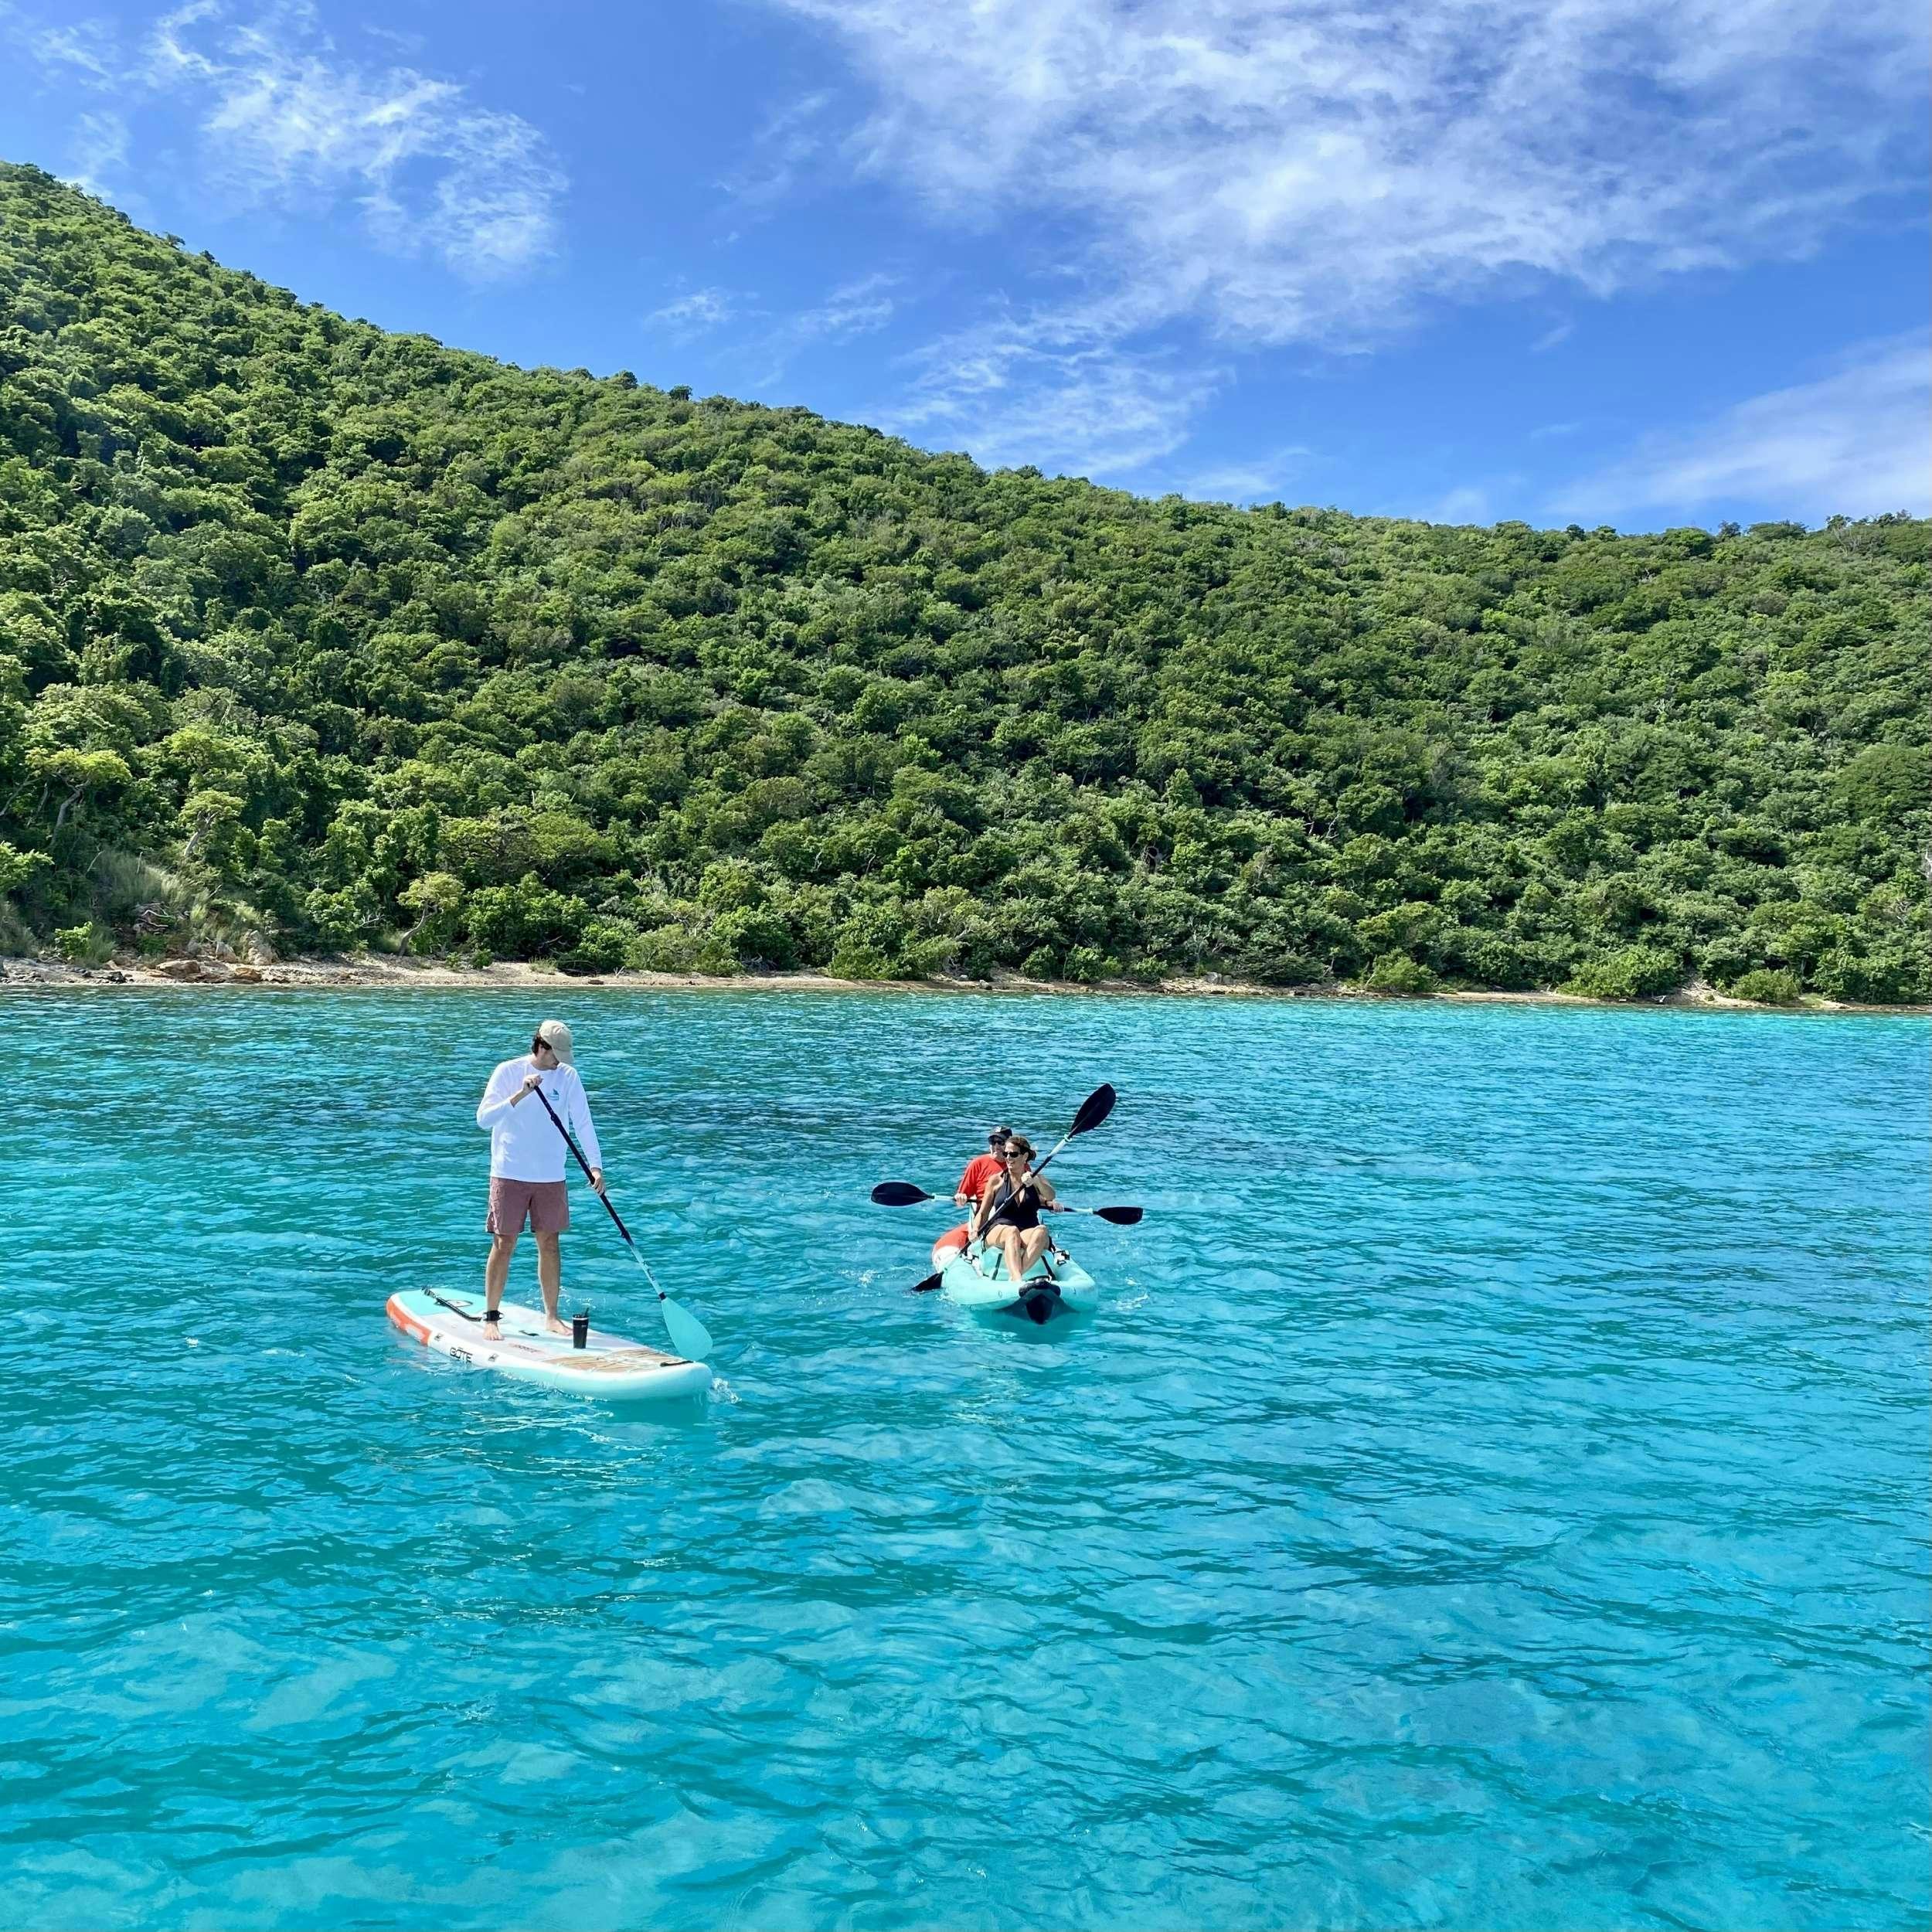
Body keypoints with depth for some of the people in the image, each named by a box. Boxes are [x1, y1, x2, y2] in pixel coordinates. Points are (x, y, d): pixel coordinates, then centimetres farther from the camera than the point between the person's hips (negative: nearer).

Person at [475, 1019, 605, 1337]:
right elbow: (483, 1118, -14)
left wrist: (595, 1165, -10)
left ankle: (552, 1317, 17)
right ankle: (491, 1317, 13)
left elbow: (583, 1123, -1)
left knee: (550, 1245, 7)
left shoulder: (569, 1076, 1)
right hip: (510, 1175, -3)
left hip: (551, 1176, 3)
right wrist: (519, 1095, -26)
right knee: (503, 1245, 1)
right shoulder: (508, 1072, -7)